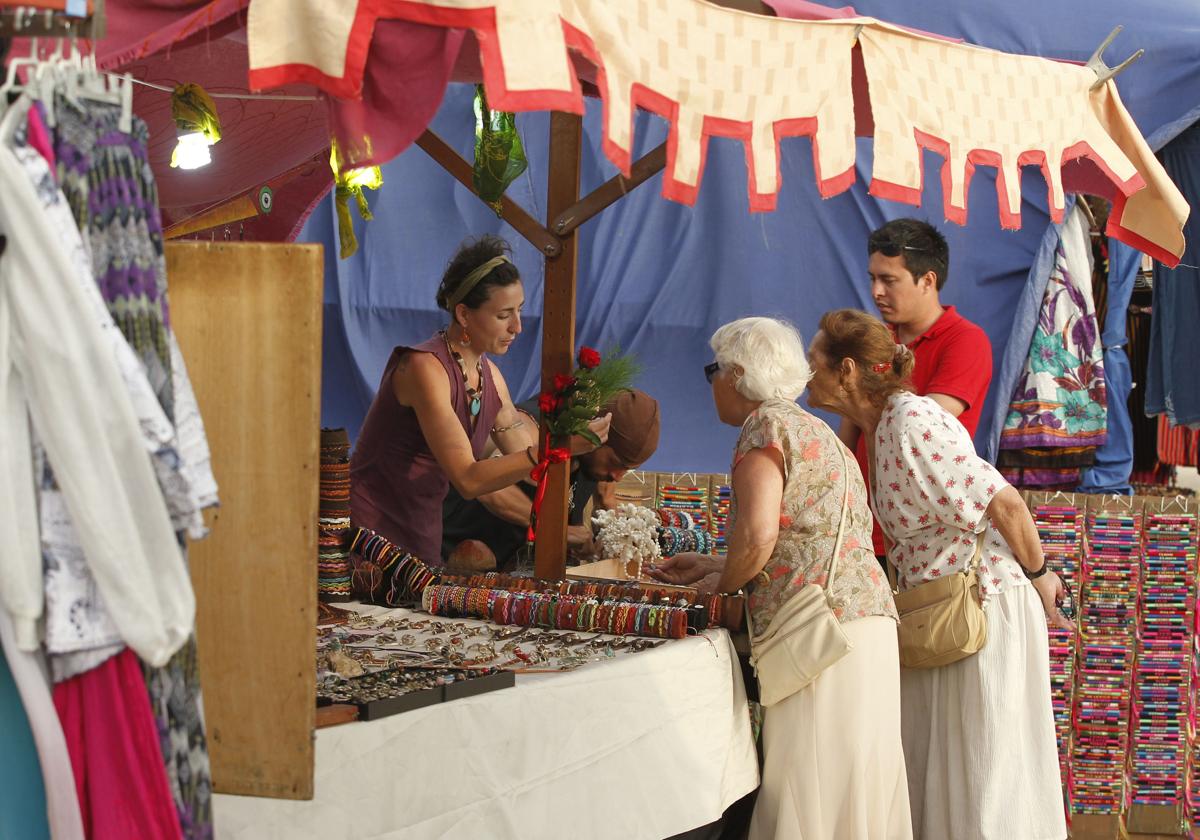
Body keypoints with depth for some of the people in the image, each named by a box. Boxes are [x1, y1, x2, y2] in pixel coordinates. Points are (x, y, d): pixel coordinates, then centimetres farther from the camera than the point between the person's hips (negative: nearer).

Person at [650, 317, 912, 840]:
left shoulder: (766, 423, -3)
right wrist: (715, 566, 26)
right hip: (868, 615, 9)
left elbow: (758, 534, -16)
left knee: (808, 786, -8)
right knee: (852, 786, 9)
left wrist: (722, 584, 1)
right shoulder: (812, 430, 25)